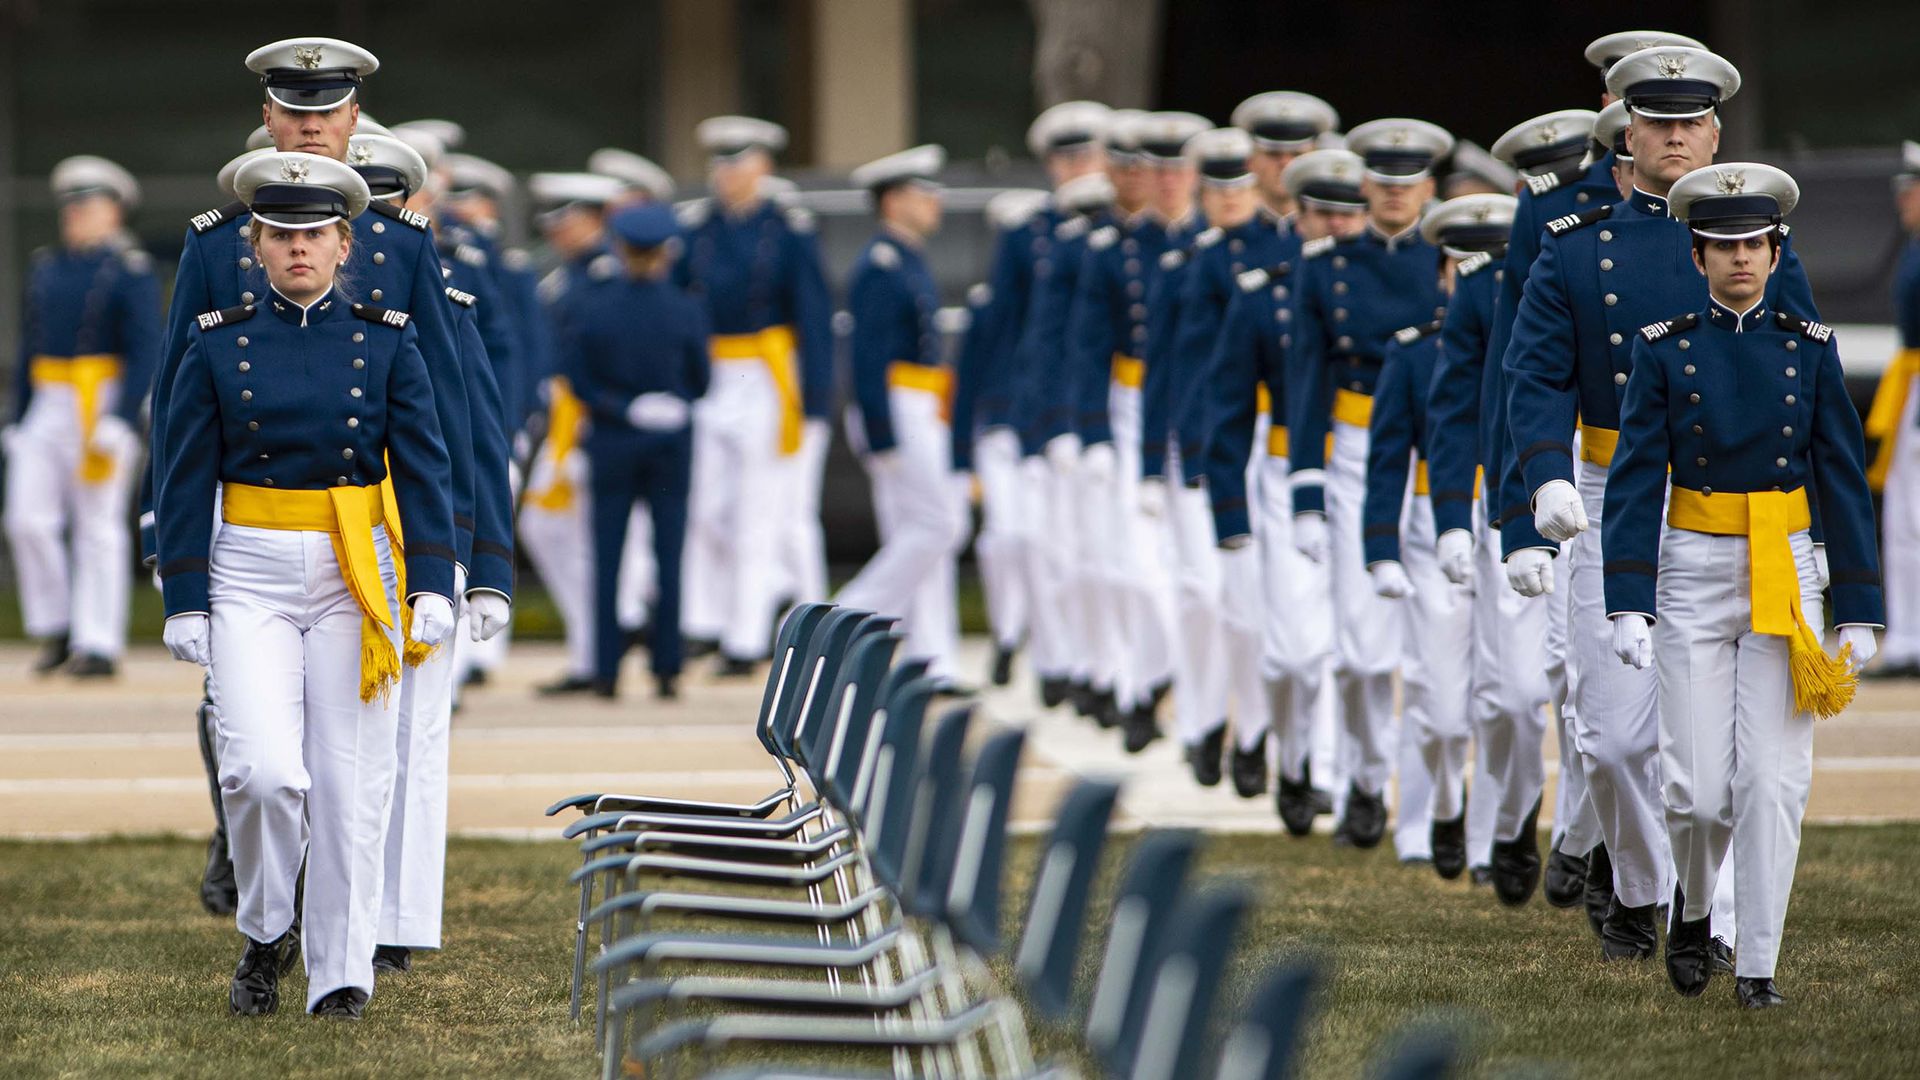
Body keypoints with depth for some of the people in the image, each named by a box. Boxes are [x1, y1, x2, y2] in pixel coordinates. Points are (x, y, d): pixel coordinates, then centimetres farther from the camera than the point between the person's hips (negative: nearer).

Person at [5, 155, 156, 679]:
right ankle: (56, 631, 9)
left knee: (98, 528, -4)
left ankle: (99, 646, 0)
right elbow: (31, 348, 18)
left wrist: (119, 423, -21)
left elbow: (145, 354, -13)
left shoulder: (132, 271, -6)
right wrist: (19, 421, 14)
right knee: (29, 519, -4)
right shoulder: (46, 268, 14)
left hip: (105, 406, -6)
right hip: (48, 409, 6)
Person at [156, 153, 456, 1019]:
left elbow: (423, 469, 0)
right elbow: (185, 482, 3)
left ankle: (341, 977, 8)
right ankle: (265, 934, 11)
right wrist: (185, 603, -3)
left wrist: (431, 588, -10)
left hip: (357, 577, 0)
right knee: (262, 771, -14)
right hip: (251, 577, 0)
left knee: (350, 786, -1)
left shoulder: (387, 342, 3)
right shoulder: (218, 346, 3)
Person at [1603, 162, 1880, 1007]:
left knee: (1772, 777, -6)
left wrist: (1858, 612, 2)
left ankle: (1758, 967, 1)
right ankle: (1691, 904, 28)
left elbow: (1843, 480, 5)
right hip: (1694, 573, -1)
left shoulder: (1809, 346, 4)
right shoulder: (1665, 347, 0)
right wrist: (1628, 606, -13)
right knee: (1698, 786, -3)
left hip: (1786, 579, 1)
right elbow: (1636, 480, -4)